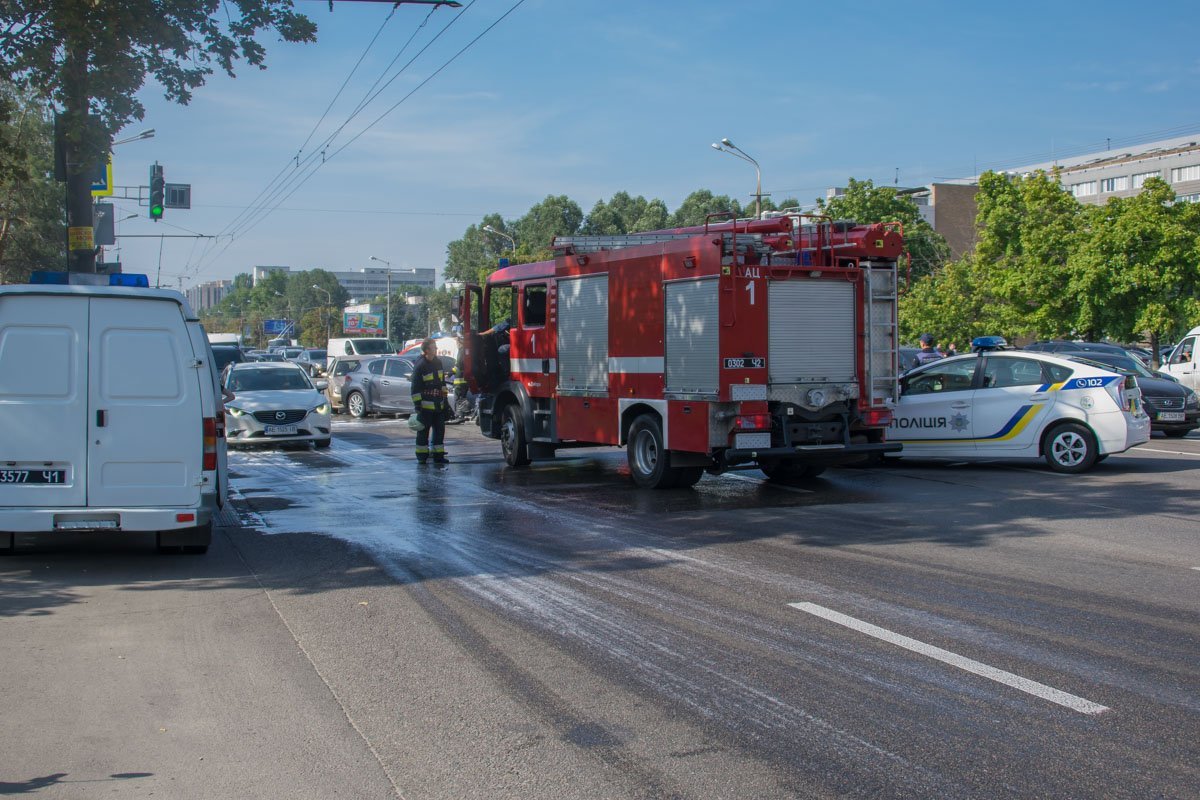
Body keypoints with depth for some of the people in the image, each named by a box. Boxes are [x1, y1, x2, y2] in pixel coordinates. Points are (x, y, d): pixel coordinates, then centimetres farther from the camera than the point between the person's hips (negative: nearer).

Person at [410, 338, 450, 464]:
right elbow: (415, 387, -12)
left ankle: (438, 454, 15)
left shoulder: (438, 362, 10)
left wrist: (444, 397, 18)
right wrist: (417, 404, -14)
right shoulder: (420, 366, -12)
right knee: (423, 431, 0)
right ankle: (422, 456, 6)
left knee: (439, 430, 8)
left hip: (439, 405, 7)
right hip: (425, 405, -7)